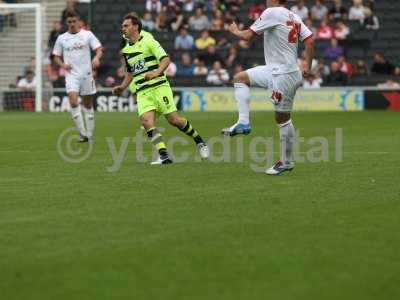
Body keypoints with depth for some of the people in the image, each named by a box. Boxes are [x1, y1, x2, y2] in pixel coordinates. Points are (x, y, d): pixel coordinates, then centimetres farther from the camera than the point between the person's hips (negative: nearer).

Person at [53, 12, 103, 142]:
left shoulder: (87, 35, 3)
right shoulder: (61, 38, 8)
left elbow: (99, 49, -2)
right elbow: (56, 56, 14)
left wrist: (96, 58, -25)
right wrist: (63, 65, -7)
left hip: (86, 73, 0)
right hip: (71, 74, 0)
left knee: (88, 104, 7)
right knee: (73, 101, -20)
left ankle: (89, 135, 18)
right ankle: (82, 133, -16)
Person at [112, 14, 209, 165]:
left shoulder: (148, 42, -4)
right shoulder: (126, 50, 18)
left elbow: (166, 59, -13)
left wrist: (156, 72, -29)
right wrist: (122, 87, 20)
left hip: (159, 86, -5)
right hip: (142, 92, 6)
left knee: (174, 119, -8)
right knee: (146, 122, -17)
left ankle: (200, 143, 14)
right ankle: (164, 156, -21)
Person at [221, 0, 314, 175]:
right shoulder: (294, 18, 10)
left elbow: (248, 36, -9)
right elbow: (309, 41, 4)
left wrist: (235, 31, 12)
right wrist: (308, 69, 9)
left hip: (283, 75, -9)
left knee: (283, 118, -4)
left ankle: (286, 162, 1)